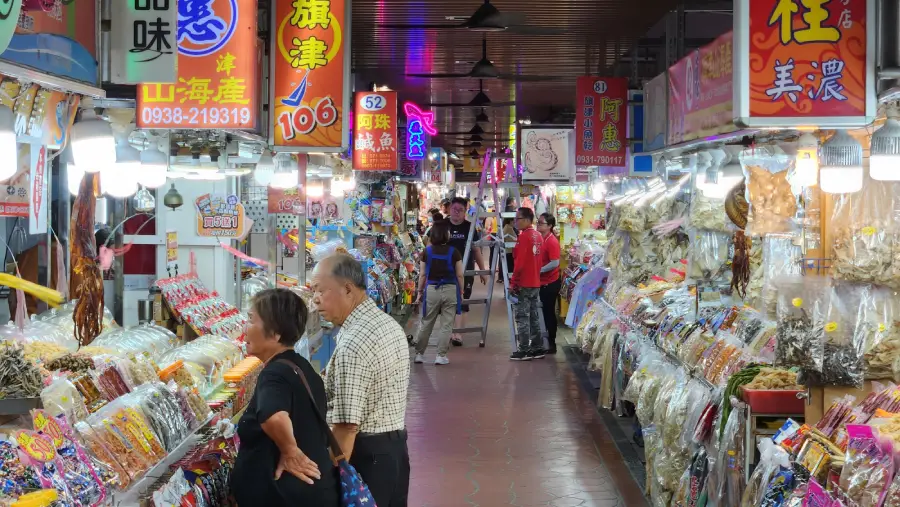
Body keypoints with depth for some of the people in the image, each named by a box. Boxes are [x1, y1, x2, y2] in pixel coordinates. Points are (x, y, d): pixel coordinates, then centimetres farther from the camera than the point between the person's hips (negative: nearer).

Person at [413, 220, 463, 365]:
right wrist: (460, 292, 8)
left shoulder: (427, 251, -1)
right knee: (446, 325, 5)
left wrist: (420, 292, 11)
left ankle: (419, 353, 19)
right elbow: (459, 275, -4)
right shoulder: (454, 252, -5)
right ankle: (441, 356, 6)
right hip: (450, 289, -2)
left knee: (426, 323, 13)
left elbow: (422, 274, 2)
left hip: (432, 289, 2)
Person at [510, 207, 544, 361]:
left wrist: (513, 282, -13)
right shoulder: (538, 236, 10)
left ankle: (524, 350, -4)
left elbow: (520, 262, -18)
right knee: (534, 316, 12)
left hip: (524, 284, -8)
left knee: (522, 318, -4)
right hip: (536, 283, 8)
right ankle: (537, 348, 15)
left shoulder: (524, 236, -15)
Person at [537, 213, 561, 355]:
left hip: (550, 283, -8)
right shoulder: (540, 239, 7)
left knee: (549, 312, -1)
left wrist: (538, 271, -19)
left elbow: (555, 263, -24)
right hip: (542, 282, 8)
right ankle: (546, 341, 24)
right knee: (545, 311, 15)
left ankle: (551, 344, 8)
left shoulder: (552, 241, -18)